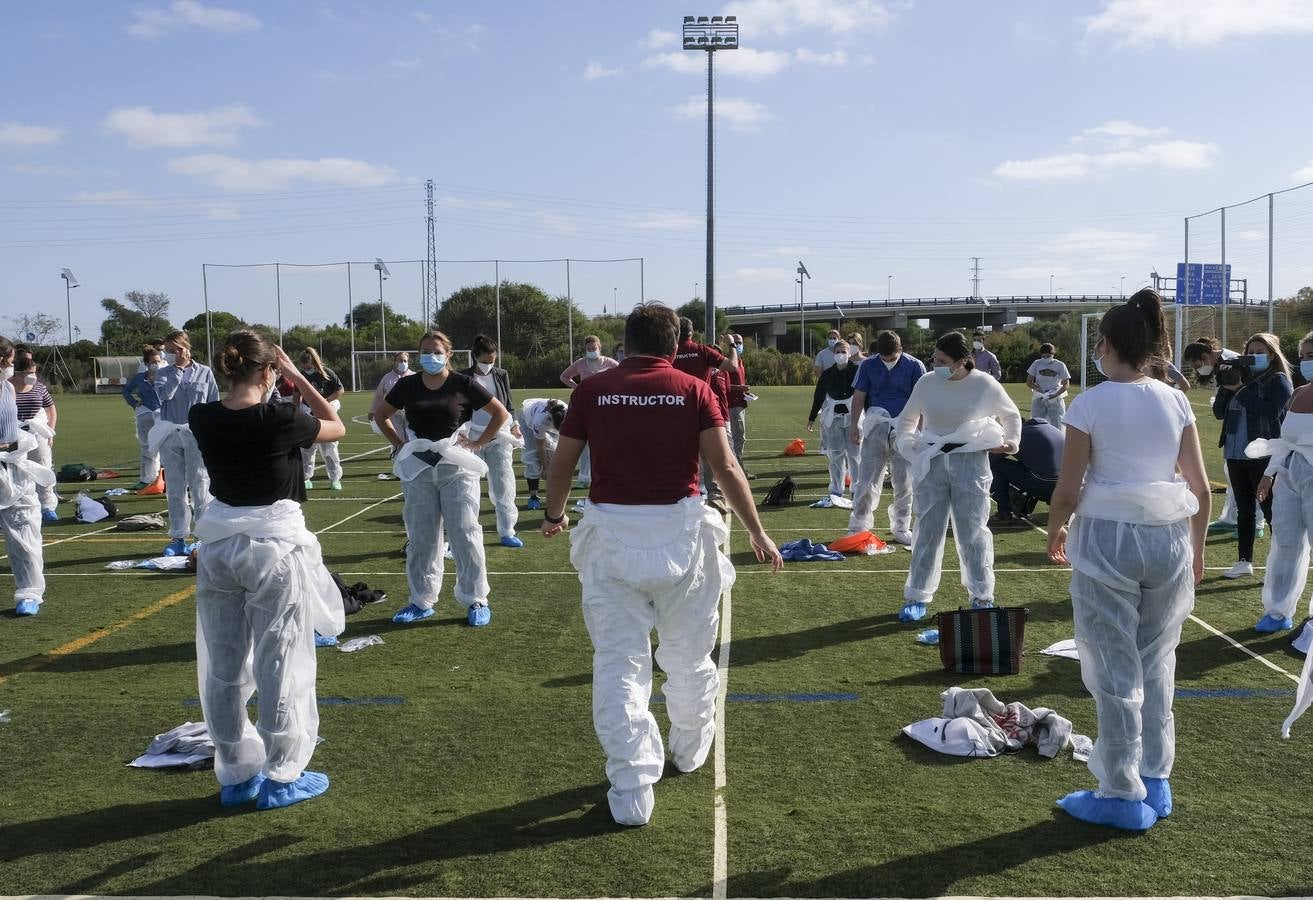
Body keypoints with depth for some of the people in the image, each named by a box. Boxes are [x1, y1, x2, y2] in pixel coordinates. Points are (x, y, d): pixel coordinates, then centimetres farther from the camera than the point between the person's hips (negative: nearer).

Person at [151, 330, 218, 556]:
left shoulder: (204, 373, 2)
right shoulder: (163, 373, 9)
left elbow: (214, 407, 3)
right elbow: (164, 394, -12)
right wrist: (177, 370, -9)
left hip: (196, 437, -3)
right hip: (170, 437, 3)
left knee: (200, 487, -2)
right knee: (174, 489, 8)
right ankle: (178, 537, 17)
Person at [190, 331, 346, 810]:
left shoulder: (202, 419, -3)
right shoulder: (279, 419, -16)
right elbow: (336, 427, 2)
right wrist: (295, 376, 1)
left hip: (219, 549, 5)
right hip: (276, 548, -5)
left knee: (225, 668, 14)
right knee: (281, 668, 6)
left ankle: (236, 775, 26)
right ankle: (280, 778, 14)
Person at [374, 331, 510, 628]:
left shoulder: (463, 385, -4)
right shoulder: (408, 386, 4)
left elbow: (500, 413, 2)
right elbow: (381, 416, 19)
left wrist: (478, 443, -3)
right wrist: (399, 443, 7)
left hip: (455, 467, -3)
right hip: (418, 469, 3)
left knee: (465, 534, -4)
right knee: (420, 537, 8)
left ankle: (476, 601, 5)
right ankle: (421, 601, 19)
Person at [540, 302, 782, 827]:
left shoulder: (593, 391, 2)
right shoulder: (693, 390, -1)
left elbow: (562, 464, 7)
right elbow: (726, 468, -4)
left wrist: (553, 515, 26)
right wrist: (756, 532, 6)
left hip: (612, 535, 0)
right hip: (679, 531, 1)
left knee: (618, 662, 5)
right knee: (688, 655, 20)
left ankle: (631, 792, 4)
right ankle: (689, 752, 40)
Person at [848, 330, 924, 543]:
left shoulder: (914, 366, -1)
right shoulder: (869, 366, 3)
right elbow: (859, 397, 8)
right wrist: (854, 425, 5)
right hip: (875, 428, 0)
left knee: (904, 483, 6)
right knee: (866, 481, -1)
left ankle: (901, 529, 19)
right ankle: (858, 528, 6)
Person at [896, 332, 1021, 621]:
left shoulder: (985, 385, -6)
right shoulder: (926, 383, 0)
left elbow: (1012, 415, 12)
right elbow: (907, 419, 16)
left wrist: (1011, 442, 1)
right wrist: (907, 444, 1)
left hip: (969, 464, -2)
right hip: (932, 464, 2)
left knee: (973, 532, 5)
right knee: (927, 530, 4)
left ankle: (982, 597, 19)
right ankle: (917, 597, 12)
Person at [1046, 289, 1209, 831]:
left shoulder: (1090, 405, -9)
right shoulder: (1176, 402, 3)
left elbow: (1068, 491, -9)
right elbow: (1201, 488, 4)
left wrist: (1055, 534, 10)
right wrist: (1196, 545, 18)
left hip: (1108, 541, -4)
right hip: (1168, 541, 5)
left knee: (1116, 673, 5)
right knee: (1156, 665, 18)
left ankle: (1124, 797, 13)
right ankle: (1155, 782, 27)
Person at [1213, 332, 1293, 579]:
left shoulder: (1279, 380, -4)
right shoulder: (1242, 377, 13)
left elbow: (1271, 411, -20)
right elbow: (1219, 412, 8)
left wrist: (1241, 390, -18)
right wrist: (1226, 387, -7)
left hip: (1264, 457, -6)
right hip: (1236, 455, 6)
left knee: (1271, 510, -3)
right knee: (1244, 510, 12)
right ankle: (1244, 561, 19)